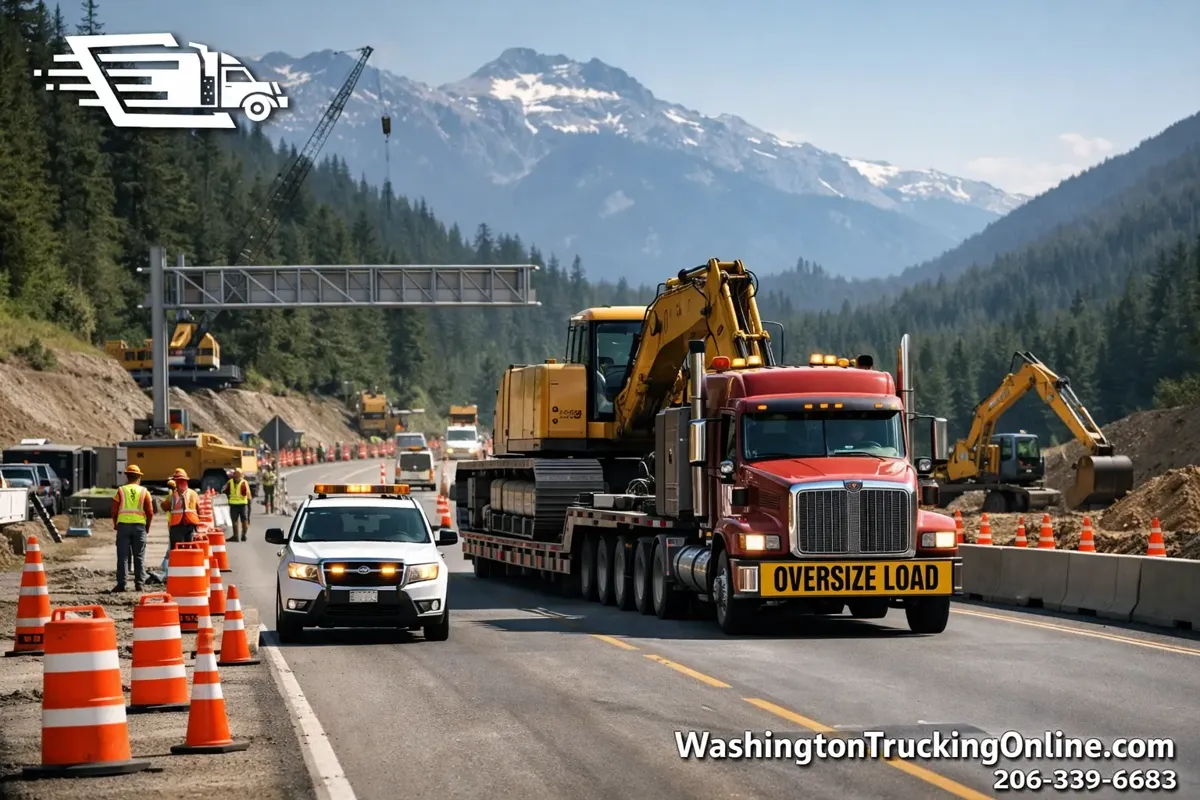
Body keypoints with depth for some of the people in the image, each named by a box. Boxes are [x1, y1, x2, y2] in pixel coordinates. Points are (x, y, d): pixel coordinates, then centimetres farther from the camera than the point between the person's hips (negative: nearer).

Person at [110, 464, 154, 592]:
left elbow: (114, 511, 1)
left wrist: (115, 525, 15)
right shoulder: (144, 492, 4)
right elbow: (150, 512, 1)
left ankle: (121, 583, -3)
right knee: (139, 556, 6)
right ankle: (139, 583, 3)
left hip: (123, 525, -1)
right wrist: (147, 527, 14)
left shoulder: (121, 491, 3)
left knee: (123, 556, 1)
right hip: (139, 525, 1)